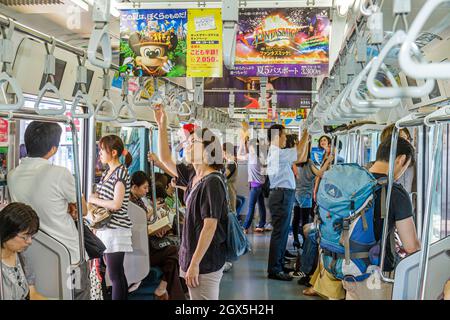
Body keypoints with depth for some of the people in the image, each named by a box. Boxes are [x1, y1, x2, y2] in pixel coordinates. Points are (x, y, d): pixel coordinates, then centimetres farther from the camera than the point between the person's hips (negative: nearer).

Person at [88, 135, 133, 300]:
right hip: (105, 228, 9)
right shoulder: (107, 172, 14)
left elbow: (116, 204, -20)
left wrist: (93, 200, -9)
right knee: (116, 274, 14)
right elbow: (99, 195, 18)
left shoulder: (121, 172, -12)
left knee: (115, 275, -6)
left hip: (116, 230, -9)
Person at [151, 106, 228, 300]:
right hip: (193, 257, 9)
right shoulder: (193, 175, 7)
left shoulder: (212, 182, -18)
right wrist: (162, 126, 13)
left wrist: (194, 263, -21)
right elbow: (166, 160, 20)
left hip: (205, 262, -9)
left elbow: (210, 226, -21)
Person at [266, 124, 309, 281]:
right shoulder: (276, 153, -14)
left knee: (283, 231, 16)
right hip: (281, 195, -10)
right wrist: (306, 134, -4)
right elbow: (298, 150, -15)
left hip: (284, 195, 10)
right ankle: (274, 269, -2)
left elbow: (300, 158, 21)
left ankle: (279, 263, 26)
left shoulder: (279, 154, 18)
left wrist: (306, 141, 16)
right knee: (279, 232, -7)